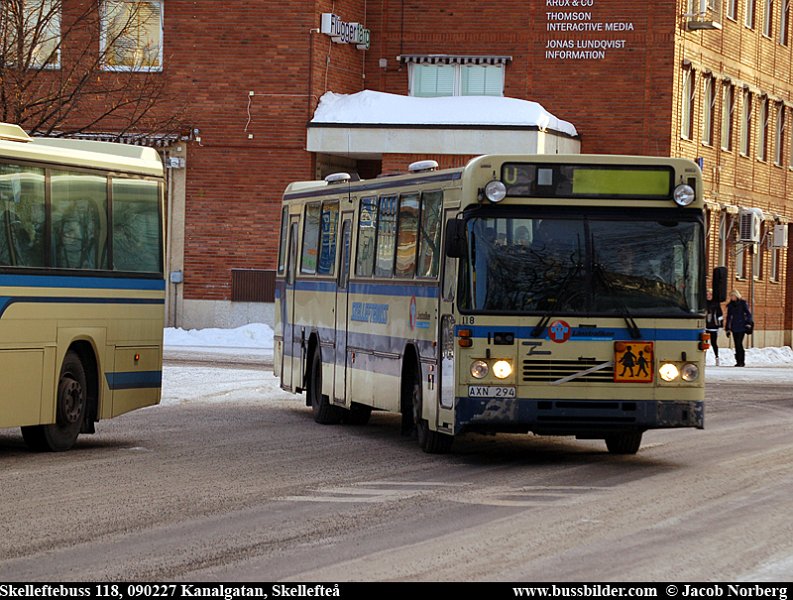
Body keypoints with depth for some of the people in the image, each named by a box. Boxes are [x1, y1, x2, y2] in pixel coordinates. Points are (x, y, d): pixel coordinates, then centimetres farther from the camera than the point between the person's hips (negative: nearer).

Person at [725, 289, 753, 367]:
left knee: (739, 343, -12)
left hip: (741, 327, -5)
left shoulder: (743, 303, -1)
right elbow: (729, 317, 18)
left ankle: (742, 361, -8)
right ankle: (738, 361, 8)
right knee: (737, 344, 4)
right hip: (734, 327, 5)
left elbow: (748, 314, -2)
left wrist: (748, 324, -13)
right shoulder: (730, 305, 13)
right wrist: (727, 329, 15)